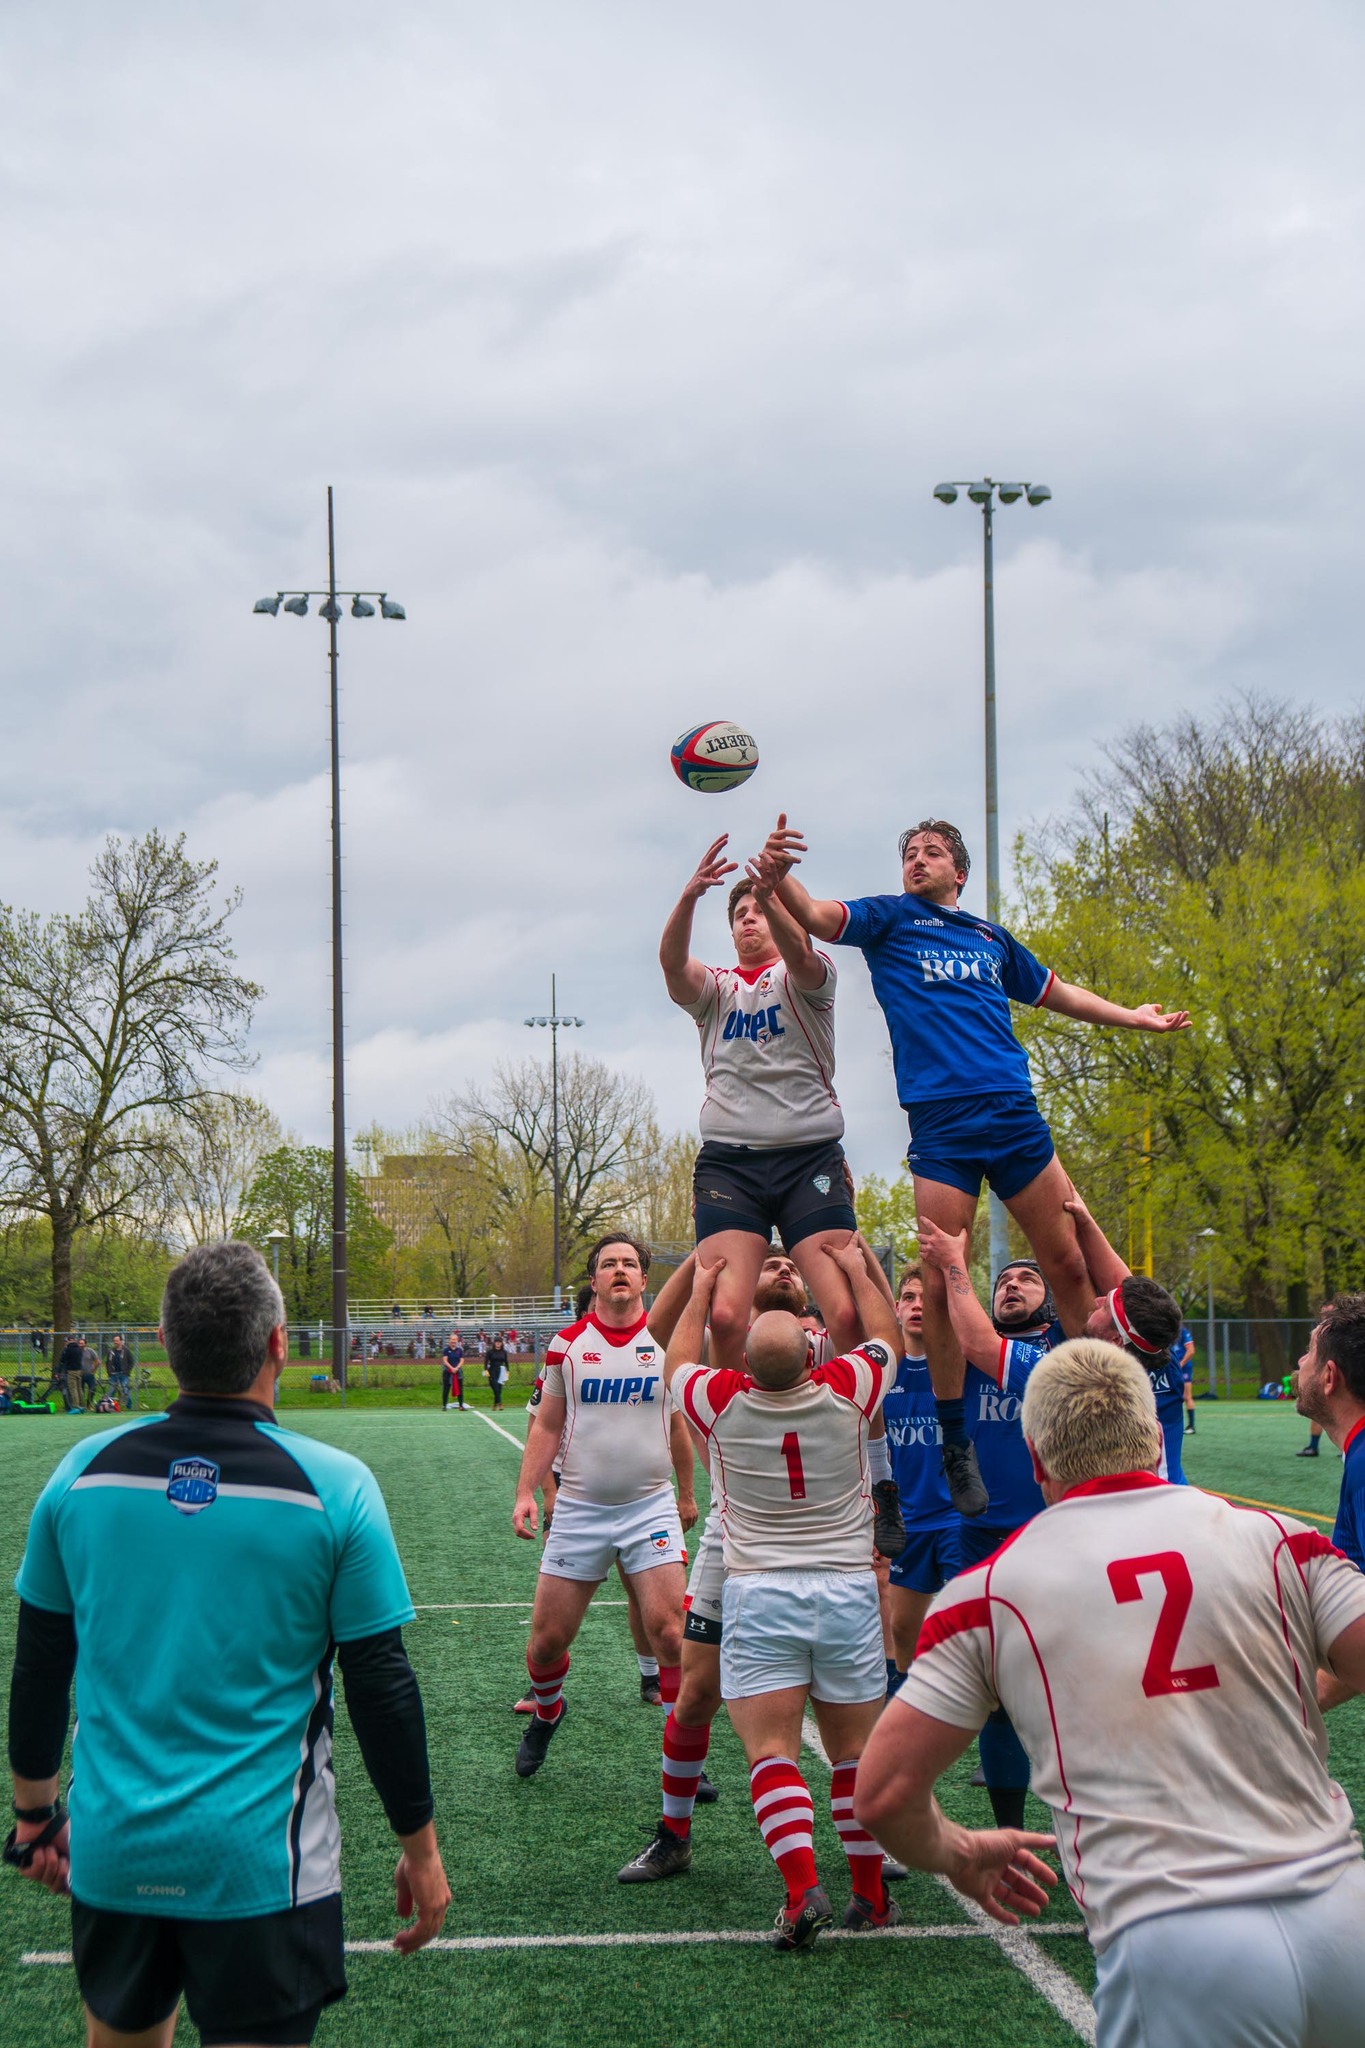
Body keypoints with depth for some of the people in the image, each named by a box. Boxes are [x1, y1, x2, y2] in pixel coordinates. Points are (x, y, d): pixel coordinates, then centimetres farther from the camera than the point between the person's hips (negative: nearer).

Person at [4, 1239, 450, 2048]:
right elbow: (383, 1689, -7)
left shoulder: (86, 1469, -3)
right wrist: (420, 1847, 5)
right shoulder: (333, 1487, -12)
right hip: (262, 1862, -3)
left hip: (109, 1853, 3)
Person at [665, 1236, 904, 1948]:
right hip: (848, 1589, 2)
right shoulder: (845, 1390, -5)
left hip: (758, 1594, -1)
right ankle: (871, 1894, 13)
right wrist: (858, 1267, 27)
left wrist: (701, 1290, 29)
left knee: (772, 1752, -5)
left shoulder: (723, 1402, -6)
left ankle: (802, 1889, -21)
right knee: (855, 1753, 9)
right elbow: (887, 1336, 17)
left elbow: (677, 1361, 18)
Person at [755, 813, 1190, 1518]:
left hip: (1015, 1114, 4)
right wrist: (778, 876, -28)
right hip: (940, 1122, -4)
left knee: (1069, 1261, 1)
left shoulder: (992, 938, 22)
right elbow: (818, 918, -7)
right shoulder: (890, 918, 11)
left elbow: (1053, 991, 38)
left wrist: (1132, 1016, 44)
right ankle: (956, 1444, 1)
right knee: (941, 1281, -9)